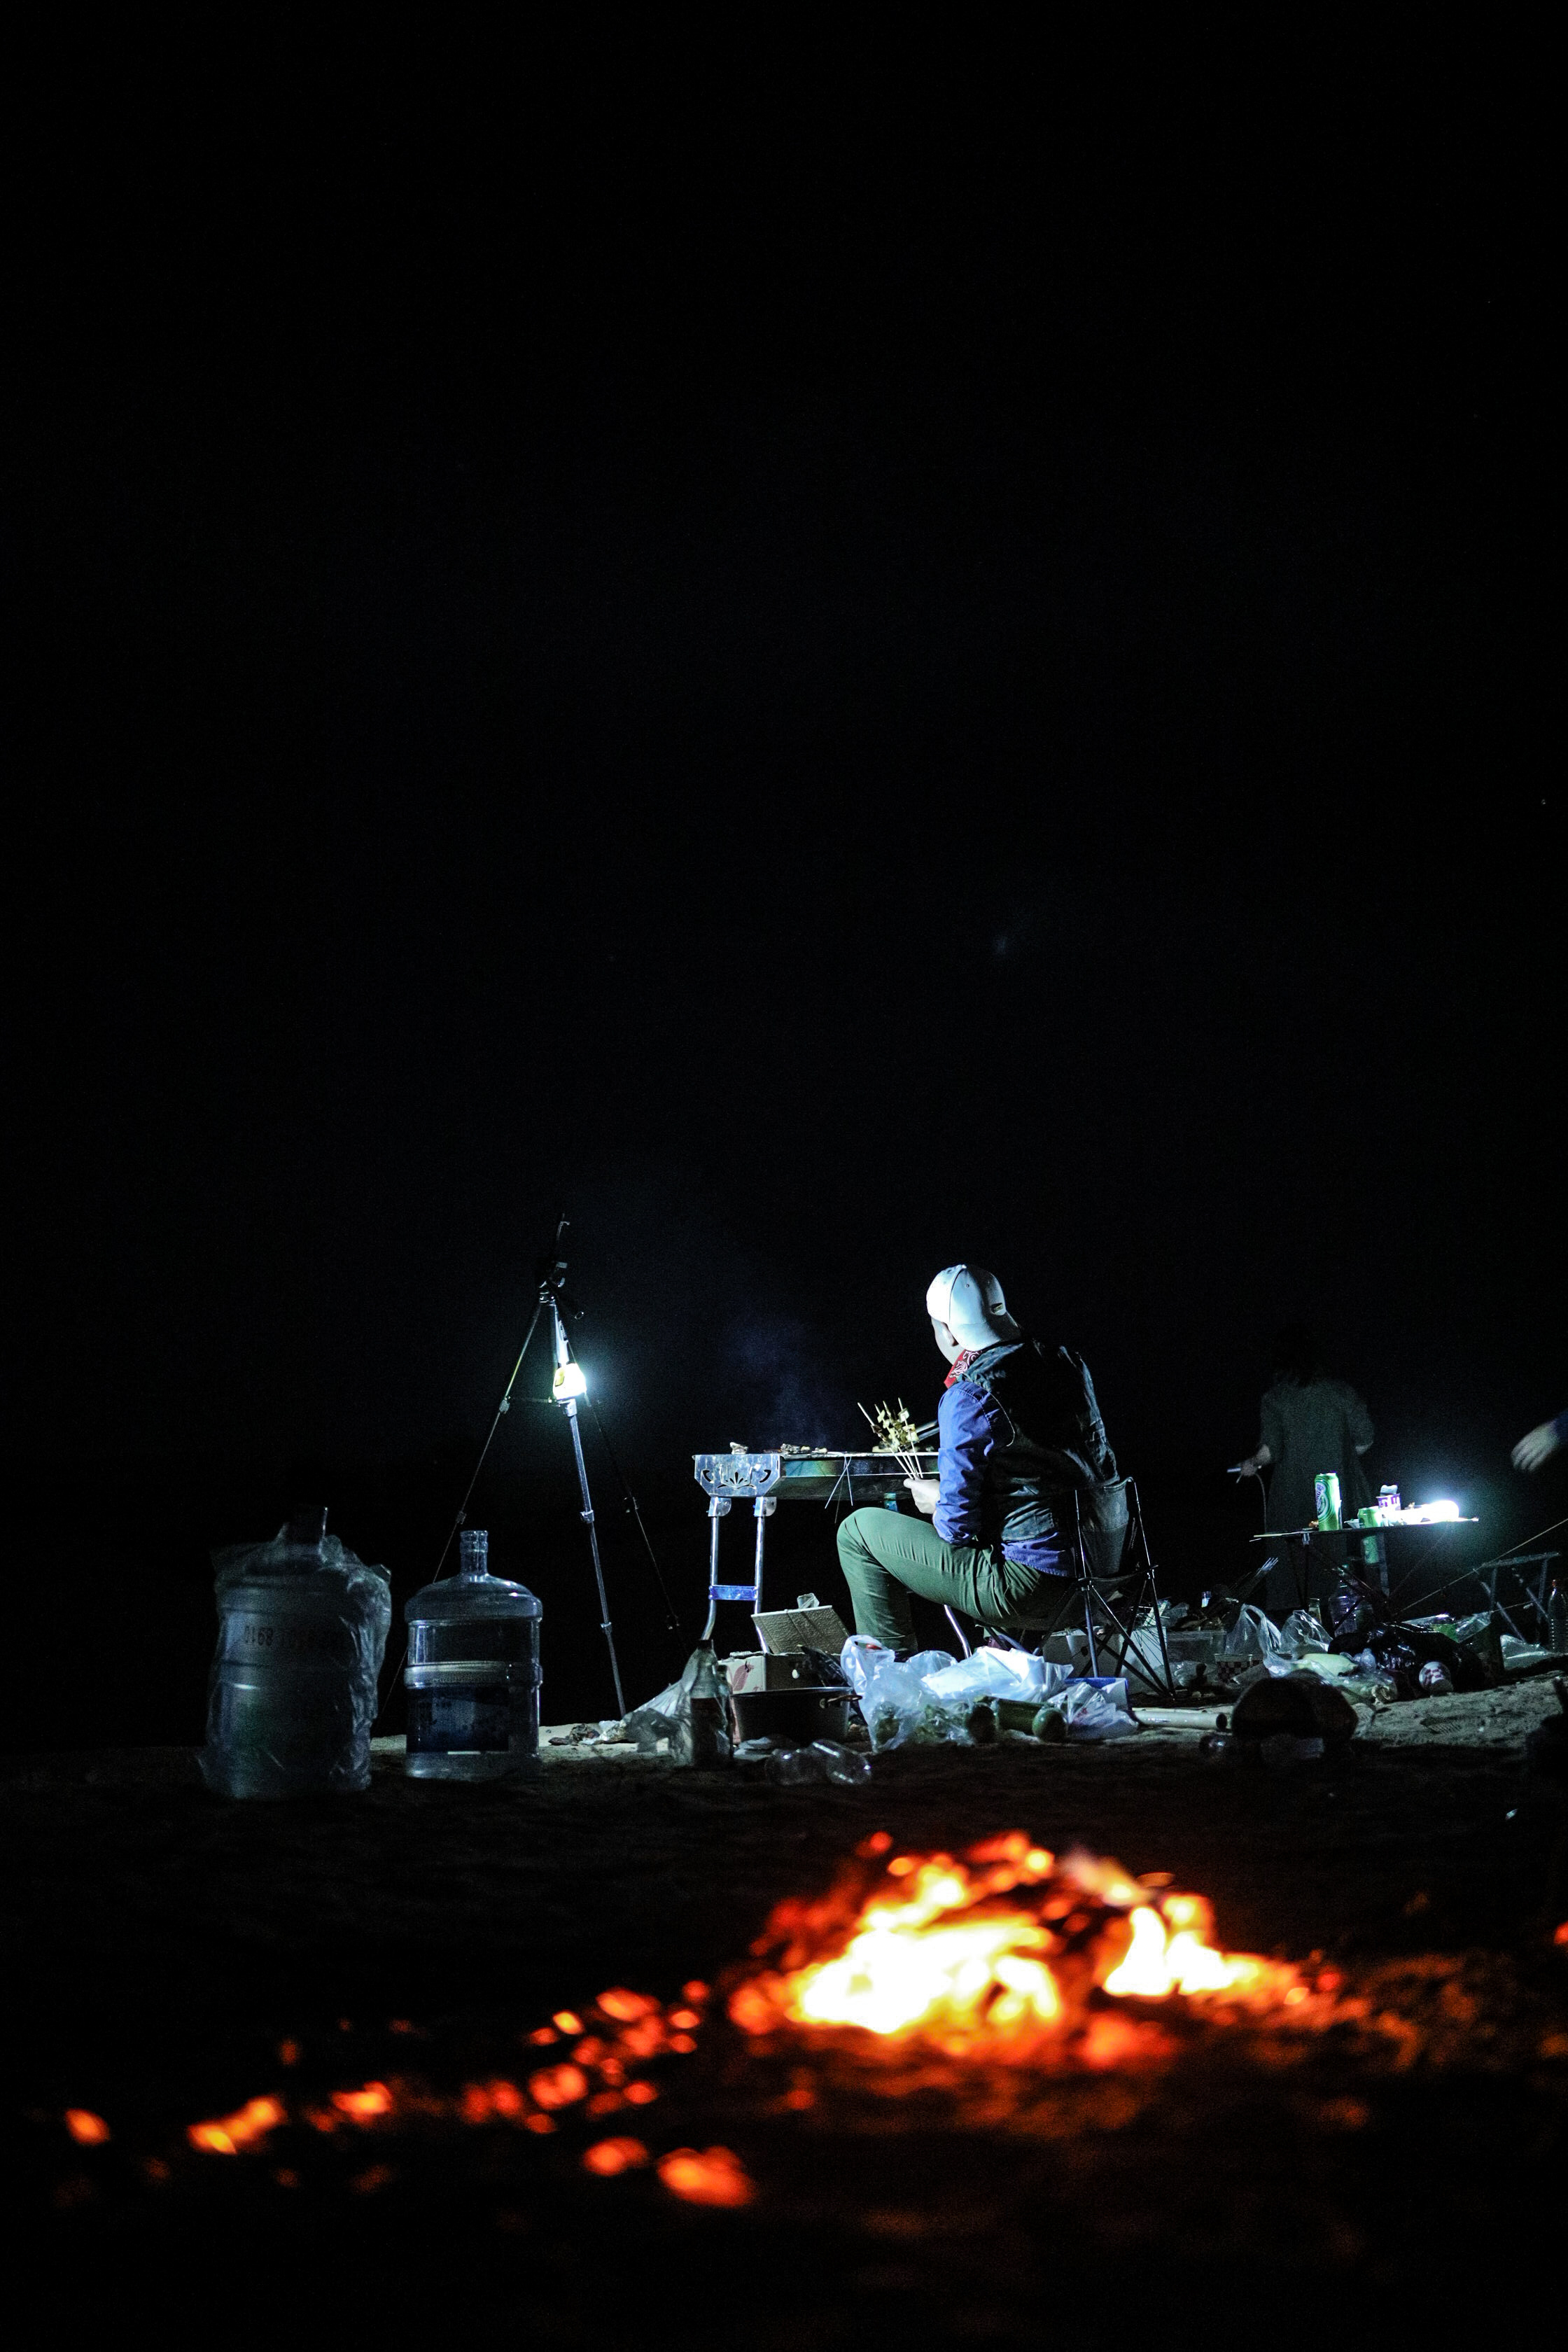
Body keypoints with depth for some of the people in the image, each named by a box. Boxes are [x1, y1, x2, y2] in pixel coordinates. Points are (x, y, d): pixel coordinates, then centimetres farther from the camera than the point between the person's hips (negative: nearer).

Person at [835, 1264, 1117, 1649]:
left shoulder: (968, 1397, -17)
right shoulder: (1070, 1365, 5)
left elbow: (958, 1526, -17)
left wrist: (935, 1501, 8)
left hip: (1027, 1582, -8)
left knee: (858, 1530, 6)